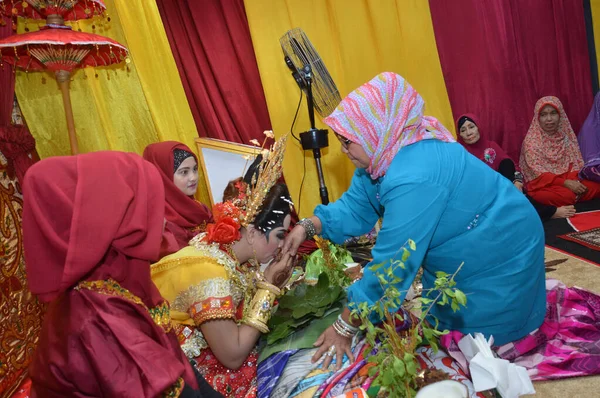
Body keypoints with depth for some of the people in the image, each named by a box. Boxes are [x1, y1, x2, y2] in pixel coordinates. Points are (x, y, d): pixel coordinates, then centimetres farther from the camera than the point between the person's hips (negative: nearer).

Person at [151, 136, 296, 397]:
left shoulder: (230, 250, -5)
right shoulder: (210, 272, -28)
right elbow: (232, 356, -23)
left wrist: (273, 284, -12)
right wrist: (268, 287, -21)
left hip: (203, 352, 7)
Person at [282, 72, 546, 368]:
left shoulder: (413, 178, -40)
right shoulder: (381, 157, -9)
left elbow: (392, 263, -38)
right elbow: (354, 208, -1)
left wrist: (345, 326, -29)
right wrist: (308, 227, -18)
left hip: (499, 256, -8)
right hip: (458, 256, 9)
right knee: (445, 327, 20)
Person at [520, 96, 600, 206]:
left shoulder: (566, 135, 7)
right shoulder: (531, 140, -8)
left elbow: (576, 163, 4)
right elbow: (538, 174, -14)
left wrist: (574, 180, -17)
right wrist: (565, 183, -24)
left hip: (568, 179, 5)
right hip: (542, 185, -5)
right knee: (567, 195, -35)